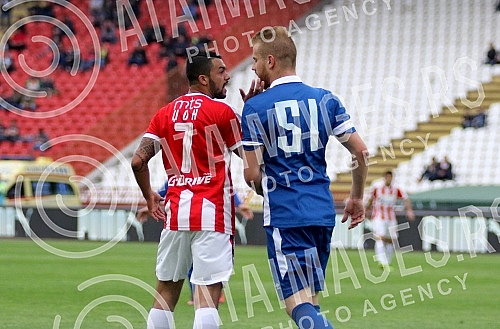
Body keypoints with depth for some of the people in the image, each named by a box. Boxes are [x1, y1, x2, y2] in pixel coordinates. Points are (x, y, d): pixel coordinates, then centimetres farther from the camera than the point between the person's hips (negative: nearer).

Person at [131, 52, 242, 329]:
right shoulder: (221, 112, -5)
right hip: (212, 213, -5)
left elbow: (138, 161, 4)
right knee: (208, 291, -8)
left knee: (166, 290, 13)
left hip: (174, 212, 5)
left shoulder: (164, 114, 10)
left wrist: (149, 196, 20)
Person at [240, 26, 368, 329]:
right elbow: (361, 151, 6)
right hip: (323, 212, 5)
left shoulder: (255, 107, -5)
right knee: (311, 302, 16)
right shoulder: (325, 99, 8)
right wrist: (357, 198, 20)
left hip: (284, 216, -5)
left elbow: (252, 174, -6)